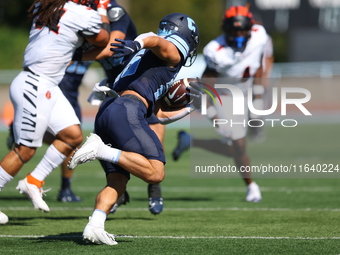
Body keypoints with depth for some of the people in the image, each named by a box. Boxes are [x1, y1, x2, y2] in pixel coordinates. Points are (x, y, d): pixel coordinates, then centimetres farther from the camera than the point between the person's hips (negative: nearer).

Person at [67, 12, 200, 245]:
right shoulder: (172, 53, 13)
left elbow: (160, 116, 41)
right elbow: (155, 41, -13)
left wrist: (191, 108, 51)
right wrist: (137, 44, -34)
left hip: (105, 112, 9)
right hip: (127, 110, -9)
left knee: (118, 181, 9)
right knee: (155, 173, -15)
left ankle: (94, 227, -12)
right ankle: (100, 149, -22)